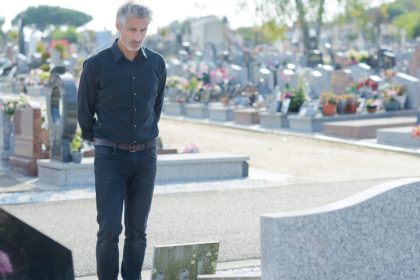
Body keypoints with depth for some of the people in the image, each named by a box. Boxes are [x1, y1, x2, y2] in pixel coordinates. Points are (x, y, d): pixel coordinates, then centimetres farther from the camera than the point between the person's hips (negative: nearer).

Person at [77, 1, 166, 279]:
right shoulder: (96, 65, -10)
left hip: (145, 157, 3)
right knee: (110, 229, -9)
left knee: (137, 230, 7)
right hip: (110, 157, -3)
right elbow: (85, 111, 6)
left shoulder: (157, 64, 1)